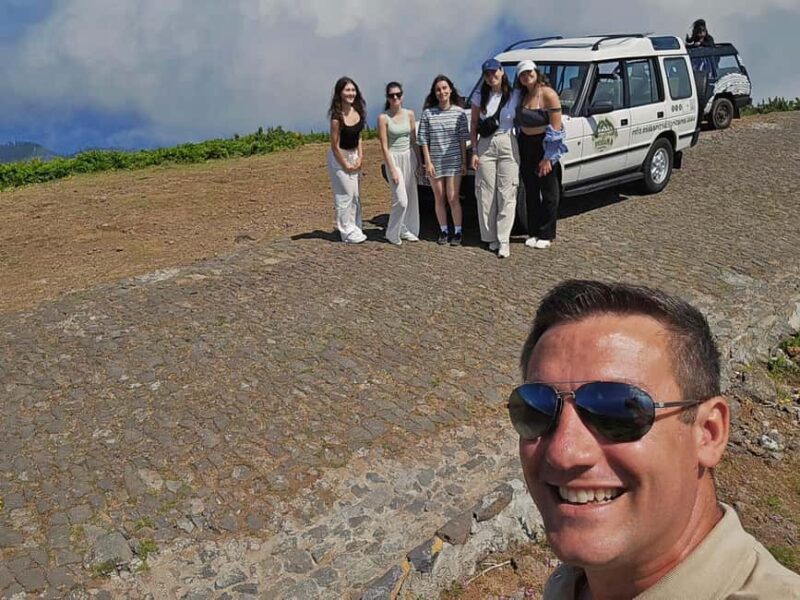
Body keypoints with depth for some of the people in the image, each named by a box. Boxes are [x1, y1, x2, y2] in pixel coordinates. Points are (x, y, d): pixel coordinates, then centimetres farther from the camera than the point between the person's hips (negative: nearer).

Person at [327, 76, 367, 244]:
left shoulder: (357, 111, -3)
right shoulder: (337, 117, -23)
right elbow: (335, 146, -19)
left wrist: (360, 157, -1)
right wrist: (346, 165, -11)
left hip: (354, 155, 7)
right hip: (340, 157, -7)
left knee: (355, 195, 13)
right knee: (345, 195, -2)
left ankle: (355, 229, 24)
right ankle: (348, 232, 8)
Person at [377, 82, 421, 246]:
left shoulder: (409, 114, 4)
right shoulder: (383, 117, -9)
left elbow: (414, 140, 10)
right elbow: (384, 146, -11)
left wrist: (418, 161, 9)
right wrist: (392, 169, -14)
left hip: (409, 157, 5)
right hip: (394, 158, -5)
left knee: (412, 198, 8)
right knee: (401, 200, -10)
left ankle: (407, 230, 23)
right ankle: (392, 233, 8)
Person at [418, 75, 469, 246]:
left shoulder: (459, 112, 0)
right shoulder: (428, 113, 0)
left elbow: (463, 139, 2)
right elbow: (424, 140, 1)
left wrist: (464, 162, 0)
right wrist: (428, 162, -6)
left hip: (454, 162, -1)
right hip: (435, 163, 1)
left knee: (452, 198, -3)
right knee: (439, 199, 9)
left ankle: (458, 232, 9)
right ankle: (443, 231, 20)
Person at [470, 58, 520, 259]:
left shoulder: (515, 95, 3)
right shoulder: (480, 96, 6)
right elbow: (473, 124, 6)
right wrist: (474, 151, -1)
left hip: (508, 145, -1)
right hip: (485, 146, 1)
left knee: (507, 194, -5)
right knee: (486, 194, 0)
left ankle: (504, 240, -3)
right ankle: (491, 237, 11)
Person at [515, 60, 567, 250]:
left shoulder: (548, 94, -12)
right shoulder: (522, 95, 9)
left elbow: (556, 127, -15)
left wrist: (548, 157, -18)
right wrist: (517, 151, 3)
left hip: (544, 144, -7)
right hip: (526, 145, 7)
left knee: (548, 192, 4)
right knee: (530, 191, 12)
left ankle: (547, 235, 12)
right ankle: (533, 232, 22)